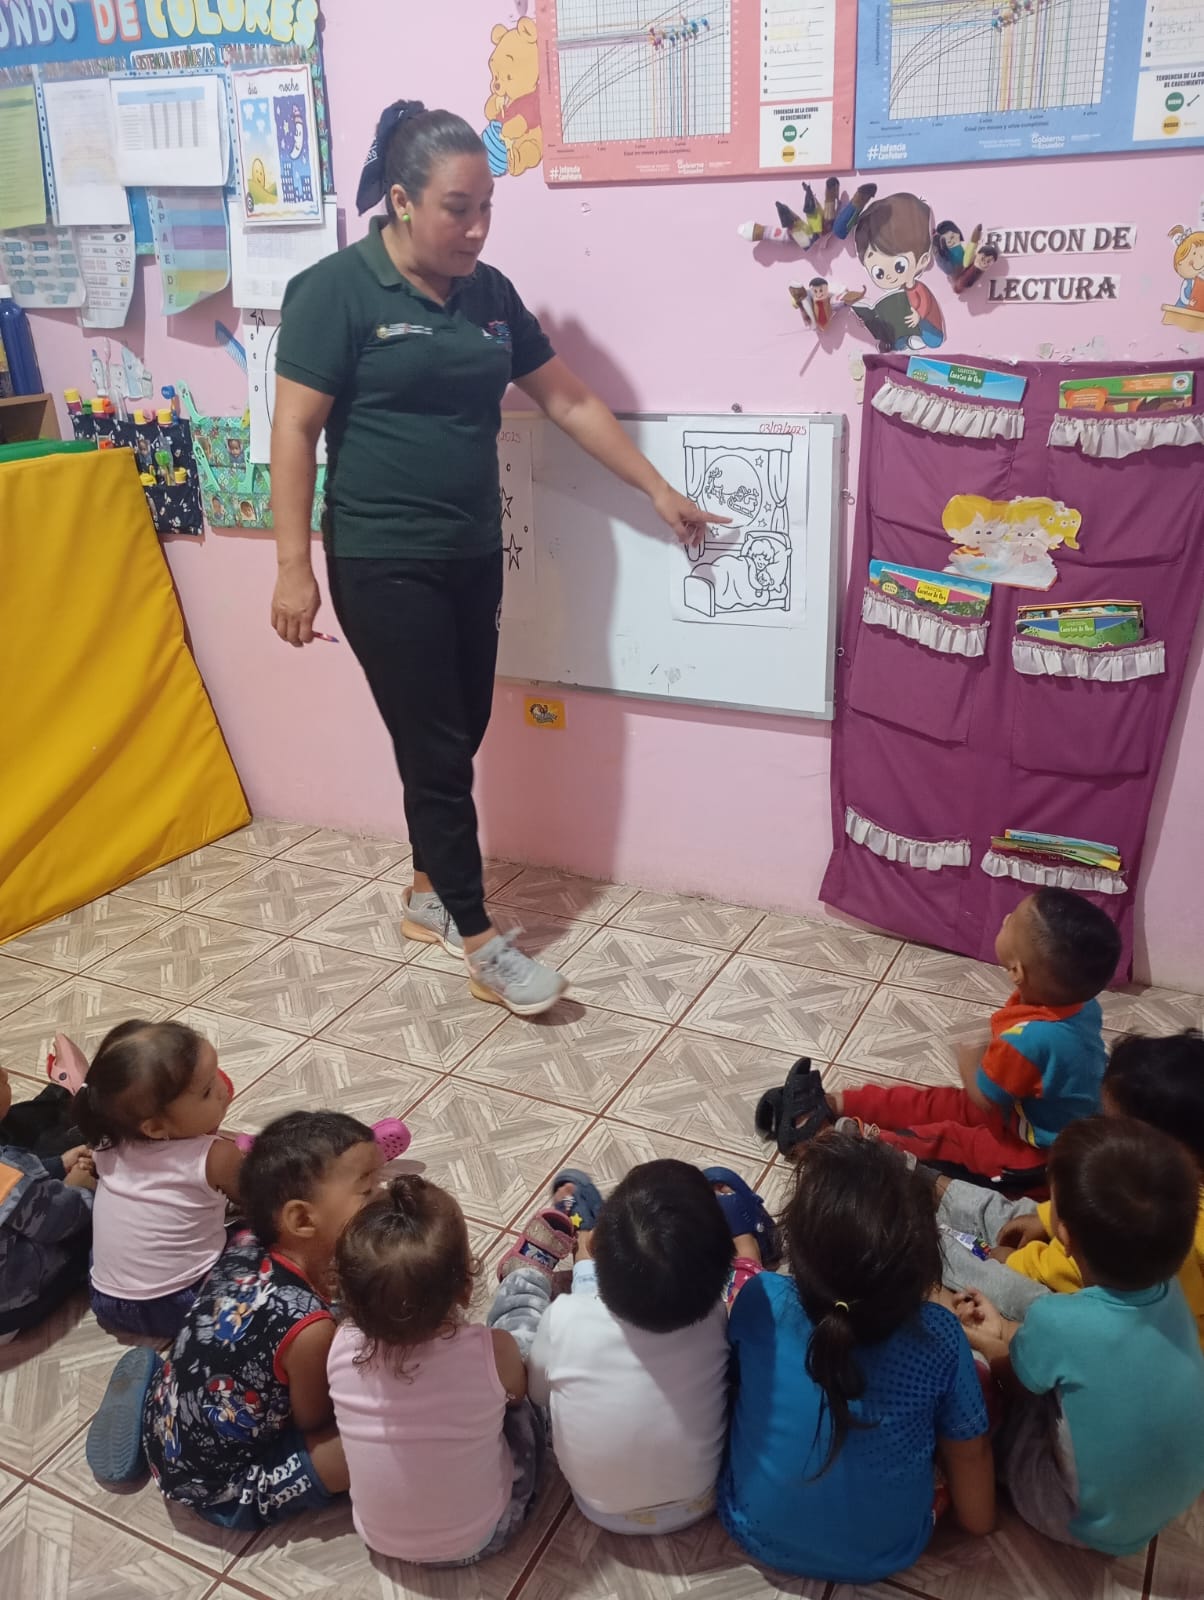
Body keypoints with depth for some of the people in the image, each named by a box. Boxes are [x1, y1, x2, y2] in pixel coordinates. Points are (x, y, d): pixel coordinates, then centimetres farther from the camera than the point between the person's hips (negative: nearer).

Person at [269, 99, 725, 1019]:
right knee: (436, 748, -2)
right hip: (382, 563, -6)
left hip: (473, 555, 6)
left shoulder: (490, 293, 8)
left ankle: (429, 897, 32)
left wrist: (658, 491, 14)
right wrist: (294, 567, -16)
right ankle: (478, 943, 9)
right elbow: (295, 431, -11)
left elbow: (569, 400, 13)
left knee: (459, 736, 12)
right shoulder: (336, 291, -9)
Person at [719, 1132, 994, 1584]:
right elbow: (969, 1454, -11)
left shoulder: (758, 1302, -27)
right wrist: (980, 1516, 11)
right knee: (977, 1374, 16)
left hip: (756, 1534, 1)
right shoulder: (938, 1338, -29)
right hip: (885, 1554, 0)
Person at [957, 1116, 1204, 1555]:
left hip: (1096, 1522, -5)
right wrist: (1004, 1329, 13)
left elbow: (1015, 1376, -9)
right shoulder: (1168, 1293, -17)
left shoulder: (1058, 1322, -34)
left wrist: (984, 1342, 11)